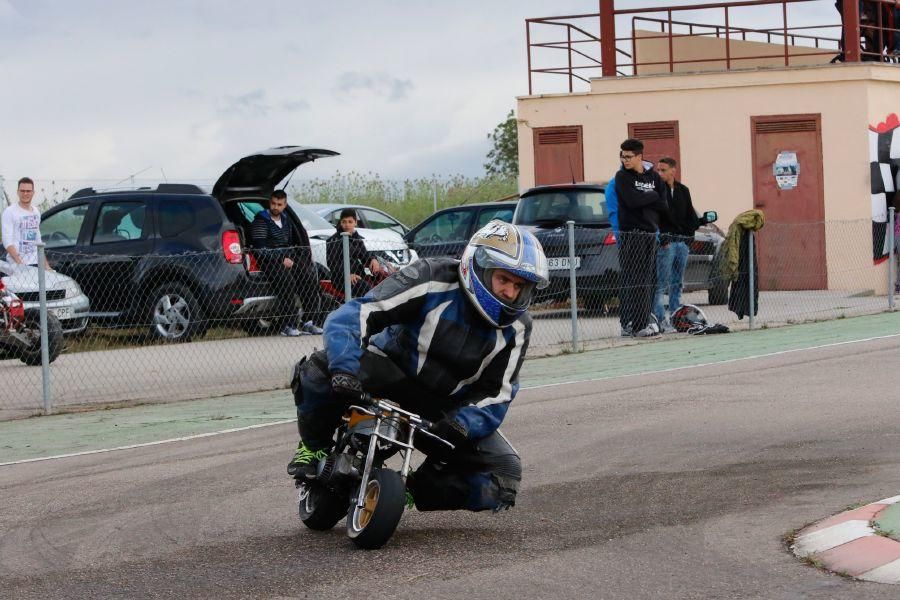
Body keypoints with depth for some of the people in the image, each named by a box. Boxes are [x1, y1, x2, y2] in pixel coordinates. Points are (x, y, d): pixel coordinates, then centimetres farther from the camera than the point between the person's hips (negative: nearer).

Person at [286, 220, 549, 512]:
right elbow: (354, 314, -26)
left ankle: (415, 488, 6)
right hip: (389, 373, -4)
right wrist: (345, 368, -44)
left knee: (504, 475, -15)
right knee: (322, 368, -35)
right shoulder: (433, 279, -20)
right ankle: (315, 445, -5)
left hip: (446, 408, 4)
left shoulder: (517, 327, -6)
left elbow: (497, 392, -4)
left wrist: (463, 424, -27)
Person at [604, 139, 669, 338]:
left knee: (648, 280, 4)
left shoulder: (653, 176, 12)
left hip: (650, 232, 5)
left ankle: (644, 321, 9)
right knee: (633, 281, -9)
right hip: (630, 234, -5)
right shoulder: (622, 177, -1)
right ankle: (637, 325, -11)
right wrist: (653, 196, -4)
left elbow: (663, 207, 6)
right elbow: (632, 200, -16)